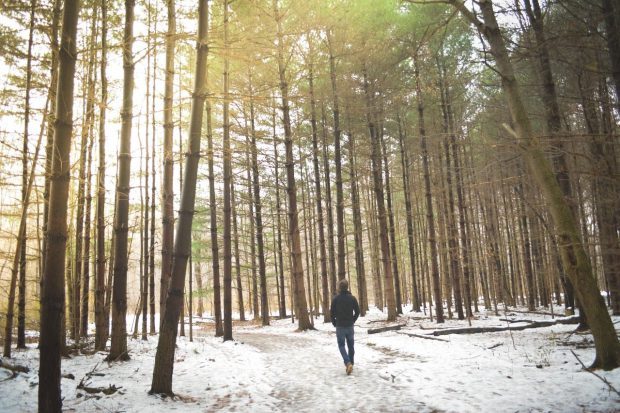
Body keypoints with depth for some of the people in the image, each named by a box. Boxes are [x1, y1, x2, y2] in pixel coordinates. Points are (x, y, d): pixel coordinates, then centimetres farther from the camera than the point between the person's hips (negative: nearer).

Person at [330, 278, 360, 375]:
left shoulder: (336, 299, -9)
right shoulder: (352, 298, -2)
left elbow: (332, 312, -7)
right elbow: (357, 312, 0)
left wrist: (334, 323, 7)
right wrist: (352, 321, 12)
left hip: (340, 326, -3)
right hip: (350, 326, 3)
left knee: (341, 345, 4)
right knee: (350, 345, 14)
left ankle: (348, 363, -15)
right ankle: (350, 364, 19)